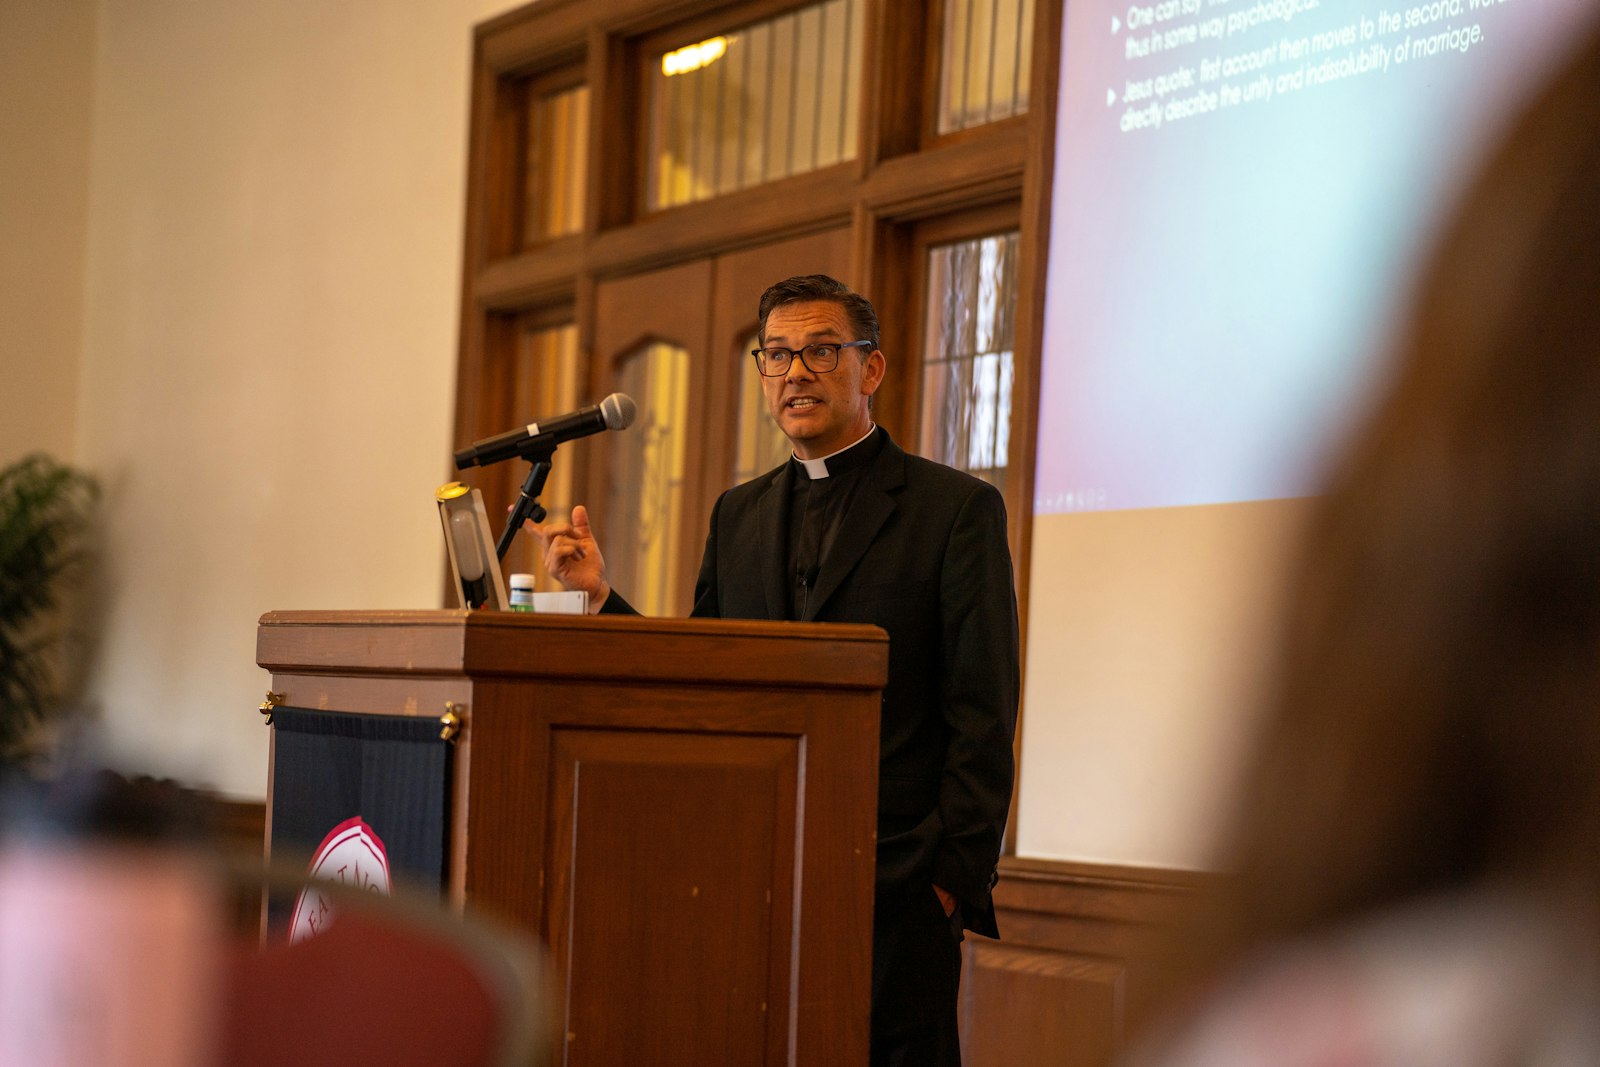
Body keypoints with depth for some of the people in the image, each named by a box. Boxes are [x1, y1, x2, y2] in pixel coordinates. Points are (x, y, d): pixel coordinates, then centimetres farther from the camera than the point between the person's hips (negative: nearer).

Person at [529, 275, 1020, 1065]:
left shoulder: (956, 508, 1)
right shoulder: (738, 516, 17)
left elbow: (983, 716, -3)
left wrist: (954, 879, -10)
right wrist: (600, 598, 2)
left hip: (895, 890, -4)